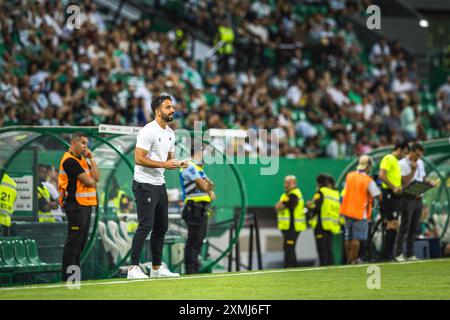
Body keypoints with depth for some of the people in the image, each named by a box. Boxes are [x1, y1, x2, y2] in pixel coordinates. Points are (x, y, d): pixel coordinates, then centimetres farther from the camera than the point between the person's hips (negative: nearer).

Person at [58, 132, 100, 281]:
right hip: (75, 204, -10)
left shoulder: (82, 159, 19)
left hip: (86, 205, 10)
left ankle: (74, 272, 16)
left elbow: (96, 178, 8)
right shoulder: (69, 160, -12)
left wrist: (91, 159, 6)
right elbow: (88, 181, -17)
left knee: (81, 241, 11)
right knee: (74, 240, -10)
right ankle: (68, 276, -8)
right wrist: (92, 181, 5)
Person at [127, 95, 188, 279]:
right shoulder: (148, 131, -15)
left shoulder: (170, 133, 14)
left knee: (161, 227, 12)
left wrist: (178, 164, 1)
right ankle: (133, 268, -15)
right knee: (146, 226, -15)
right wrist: (164, 164, -25)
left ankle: (157, 267, 21)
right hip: (145, 185, -9)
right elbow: (139, 159, -21)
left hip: (160, 185, 9)